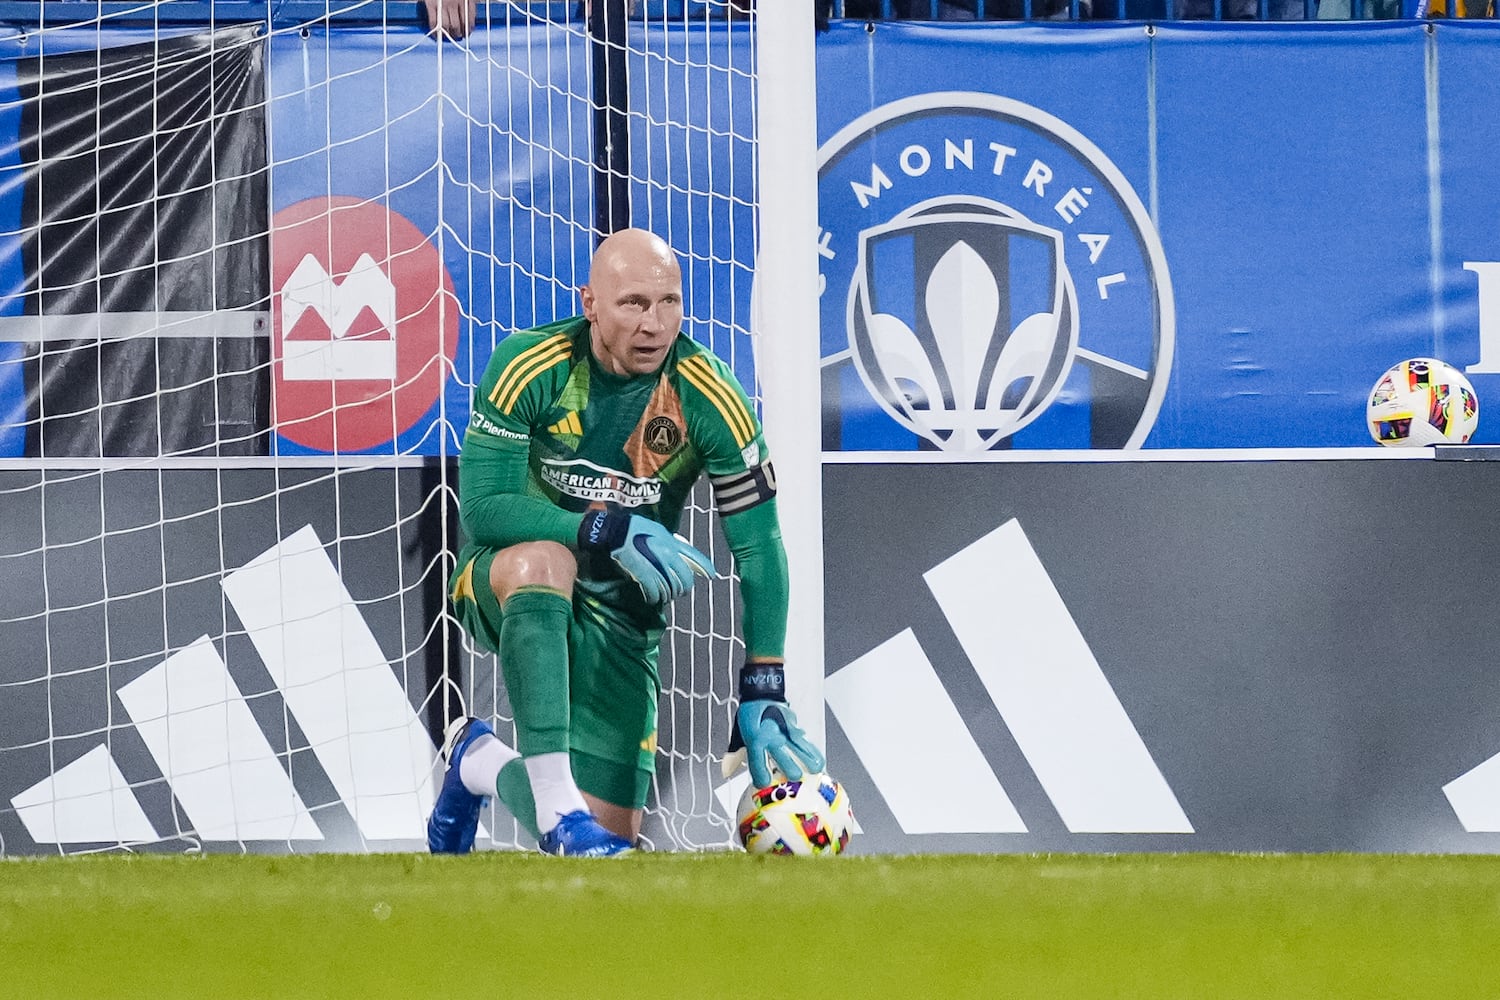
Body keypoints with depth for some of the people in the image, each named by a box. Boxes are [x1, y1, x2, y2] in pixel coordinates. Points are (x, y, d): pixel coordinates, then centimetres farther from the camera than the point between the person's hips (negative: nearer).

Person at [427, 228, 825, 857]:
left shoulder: (709, 397, -14)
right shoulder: (530, 366, -17)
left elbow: (759, 546, -10)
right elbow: (482, 508, -22)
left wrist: (764, 692, -18)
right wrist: (608, 530, -36)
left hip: (618, 616, 2)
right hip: (502, 588, -2)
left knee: (610, 837, -6)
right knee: (544, 557, -40)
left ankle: (481, 764, 27)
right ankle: (557, 806, -40)